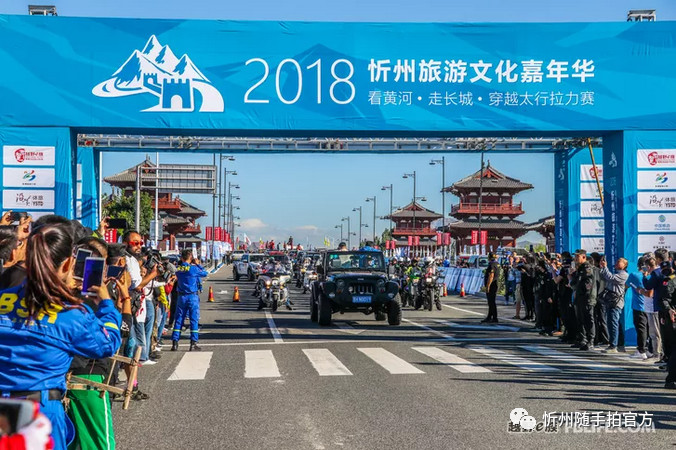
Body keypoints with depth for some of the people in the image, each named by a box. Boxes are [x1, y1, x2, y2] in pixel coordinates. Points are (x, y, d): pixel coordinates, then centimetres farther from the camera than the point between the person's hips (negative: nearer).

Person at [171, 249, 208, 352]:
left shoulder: (178, 269, -2)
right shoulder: (193, 268, -12)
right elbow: (205, 273, 0)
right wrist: (197, 264, 11)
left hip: (181, 297, 4)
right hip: (192, 296, -4)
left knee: (179, 320, 9)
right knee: (194, 320, 2)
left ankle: (174, 343, 7)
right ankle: (193, 343, 0)